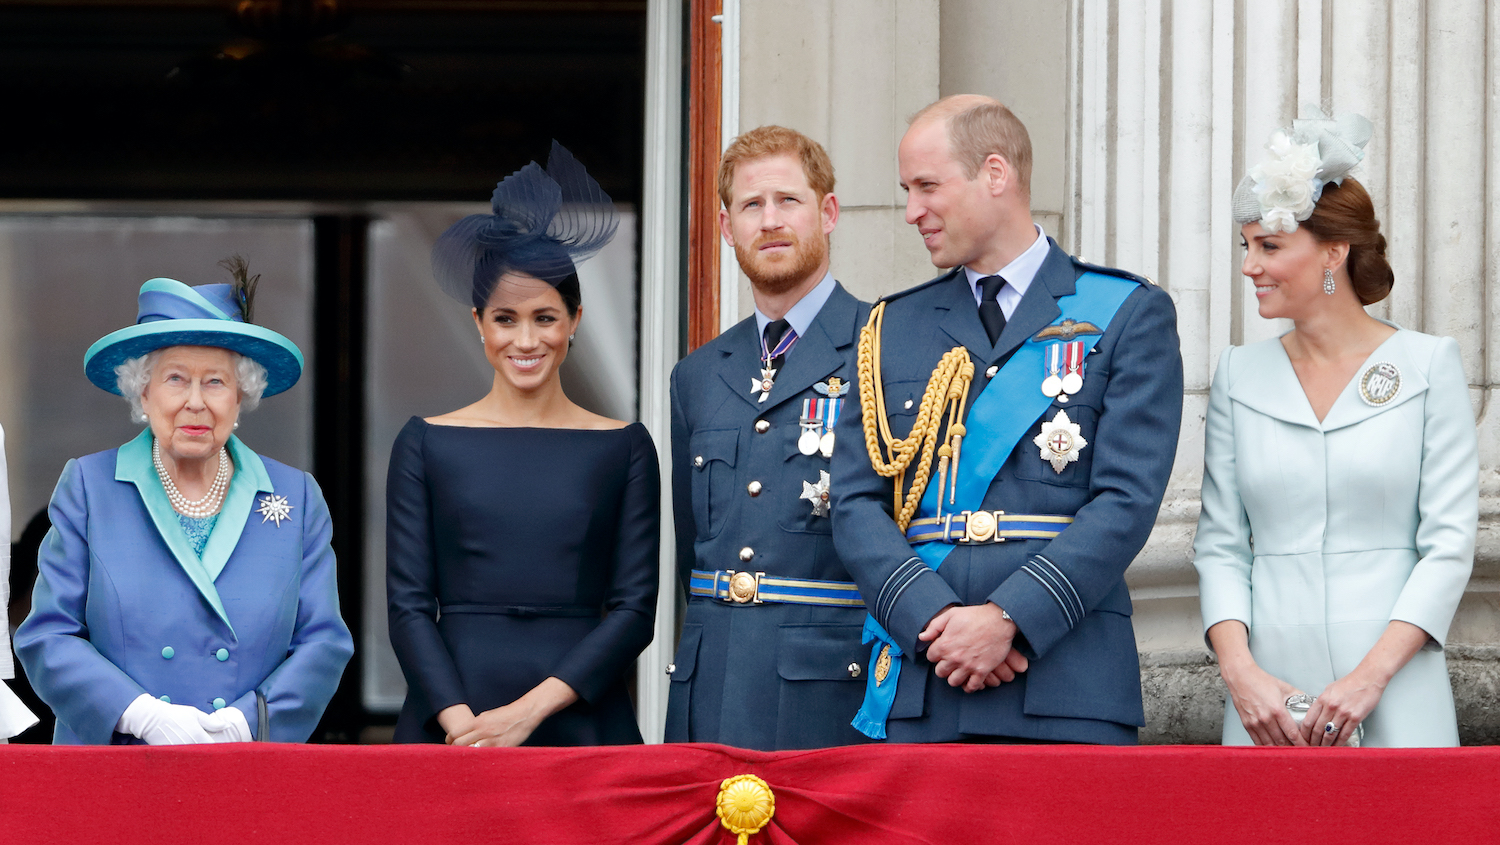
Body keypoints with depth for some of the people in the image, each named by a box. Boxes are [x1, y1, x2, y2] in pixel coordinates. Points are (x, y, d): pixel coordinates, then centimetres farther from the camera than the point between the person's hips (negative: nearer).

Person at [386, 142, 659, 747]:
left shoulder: (623, 447, 6)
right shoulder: (426, 443, 6)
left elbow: (635, 608, 1)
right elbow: (408, 606, 2)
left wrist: (528, 711, -11)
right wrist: (460, 722, -14)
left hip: (580, 718, 0)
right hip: (449, 728, 0)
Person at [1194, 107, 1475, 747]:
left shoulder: (1428, 365, 1)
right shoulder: (1240, 375, 9)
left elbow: (1450, 542, -3)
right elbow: (1220, 544, 7)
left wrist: (1371, 675, -14)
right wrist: (1239, 670, -9)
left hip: (1394, 697, -2)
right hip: (1267, 694, 2)